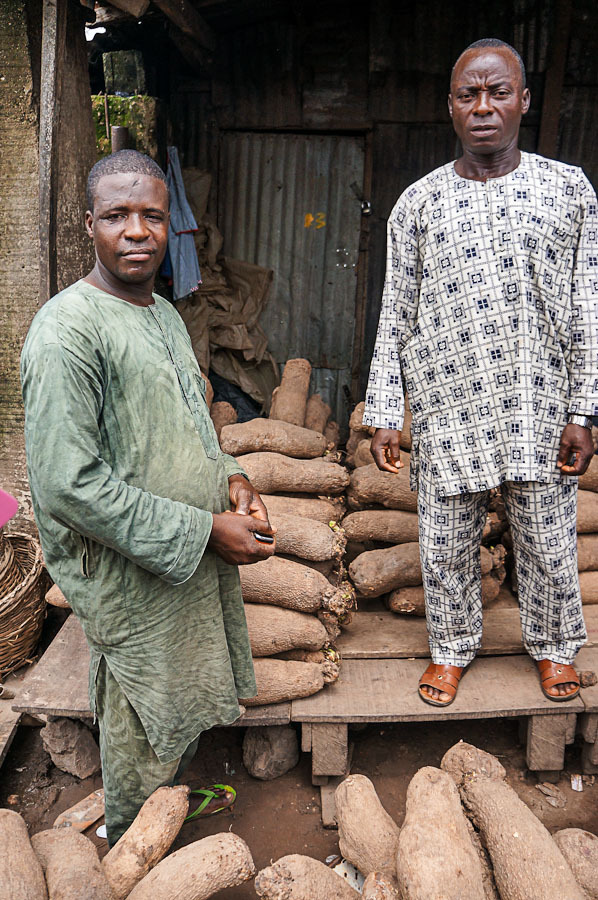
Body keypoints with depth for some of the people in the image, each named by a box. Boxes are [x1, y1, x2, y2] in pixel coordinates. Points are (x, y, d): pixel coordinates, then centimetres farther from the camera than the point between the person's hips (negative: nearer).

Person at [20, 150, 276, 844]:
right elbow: (69, 486, -27)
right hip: (133, 580, -8)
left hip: (196, 556, 8)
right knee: (141, 730, 14)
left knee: (184, 705, 26)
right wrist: (203, 531, -23)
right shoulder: (67, 331, -22)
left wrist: (227, 477, -1)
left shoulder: (164, 313, 8)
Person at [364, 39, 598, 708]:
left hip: (540, 407, 0)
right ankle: (452, 647, 36)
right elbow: (395, 315, 4)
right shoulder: (418, 202, 4)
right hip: (448, 407, 0)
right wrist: (384, 415, -1)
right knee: (446, 544, 10)